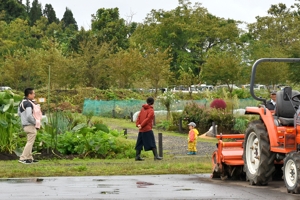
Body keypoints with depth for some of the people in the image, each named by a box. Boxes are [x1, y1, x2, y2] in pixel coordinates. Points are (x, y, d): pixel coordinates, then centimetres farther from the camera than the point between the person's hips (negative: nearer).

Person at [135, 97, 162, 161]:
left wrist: (138, 124, -4)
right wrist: (141, 126, -13)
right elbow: (147, 119, -15)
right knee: (152, 143, -4)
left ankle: (137, 156, 9)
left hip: (141, 130, 7)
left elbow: (139, 117, 7)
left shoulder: (142, 109, 14)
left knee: (140, 143, 11)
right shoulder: (151, 110, -6)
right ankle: (156, 156, -9)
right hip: (147, 129, -7)